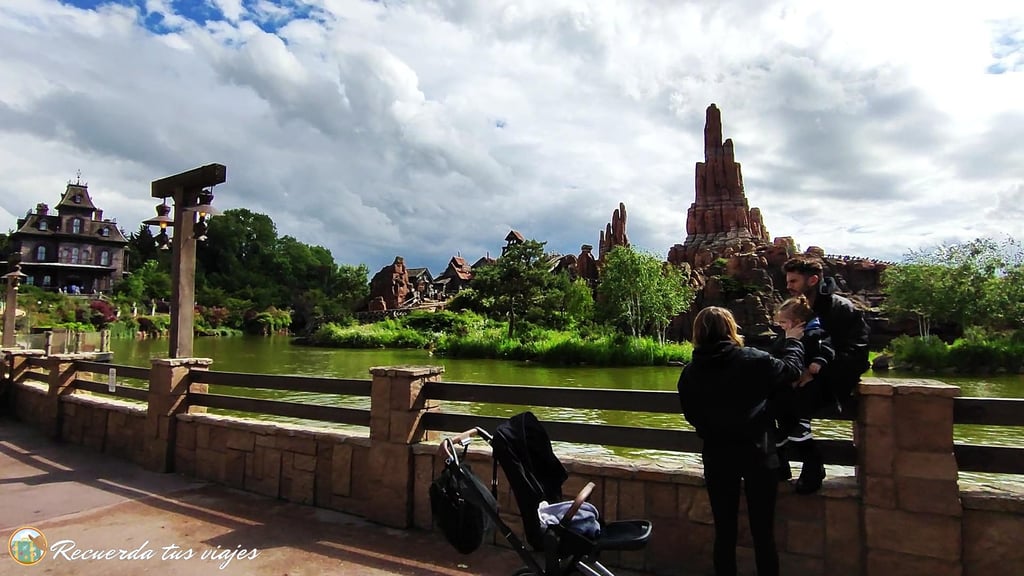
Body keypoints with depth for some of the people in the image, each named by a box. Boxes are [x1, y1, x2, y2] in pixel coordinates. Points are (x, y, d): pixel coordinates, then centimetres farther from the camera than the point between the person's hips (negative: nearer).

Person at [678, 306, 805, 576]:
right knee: (763, 533, 10)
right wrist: (793, 341, 19)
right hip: (757, 453, -2)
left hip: (716, 456, 2)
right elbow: (792, 369, 2)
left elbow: (691, 415, 4)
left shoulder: (689, 373, -6)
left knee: (724, 532, 13)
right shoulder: (753, 360, -13)